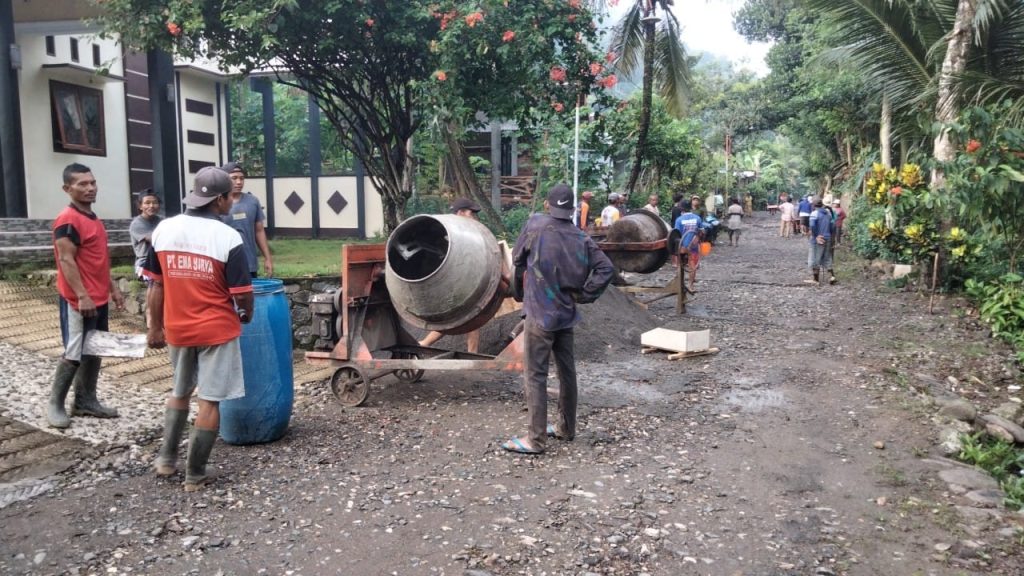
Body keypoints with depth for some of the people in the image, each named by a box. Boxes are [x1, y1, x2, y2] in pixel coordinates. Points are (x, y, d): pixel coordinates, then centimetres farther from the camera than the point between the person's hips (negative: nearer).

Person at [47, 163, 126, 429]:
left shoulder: (94, 218, 14)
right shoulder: (67, 220, -14)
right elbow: (67, 261, -19)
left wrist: (113, 287, 18)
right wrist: (82, 296, -23)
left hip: (100, 299, 9)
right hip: (78, 301, -9)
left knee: (94, 352, 12)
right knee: (74, 354, -3)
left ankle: (86, 401, 22)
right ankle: (55, 405, 11)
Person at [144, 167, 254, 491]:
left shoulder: (163, 230, -1)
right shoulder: (228, 237, -16)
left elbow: (155, 286, 5)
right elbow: (242, 294, -15)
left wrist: (155, 328, 14)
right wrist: (246, 315, 7)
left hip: (177, 329, 5)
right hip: (217, 330, -5)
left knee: (180, 392, 25)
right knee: (210, 401, 5)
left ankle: (166, 459, 29)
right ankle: (195, 475, 12)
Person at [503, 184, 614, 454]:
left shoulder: (536, 225, -10)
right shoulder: (582, 238, 1)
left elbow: (518, 259, 2)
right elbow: (606, 268, -5)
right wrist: (584, 294, 1)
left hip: (540, 314, -5)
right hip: (567, 314, 5)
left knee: (535, 376, 0)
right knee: (567, 372, 16)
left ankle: (536, 439, 2)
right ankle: (566, 427, 29)